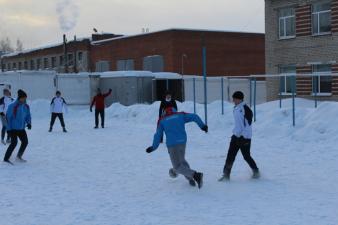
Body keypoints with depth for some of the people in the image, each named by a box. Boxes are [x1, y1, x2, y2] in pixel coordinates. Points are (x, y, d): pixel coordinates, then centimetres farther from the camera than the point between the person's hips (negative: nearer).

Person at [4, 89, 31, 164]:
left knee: (25, 142, 9)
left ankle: (19, 156, 29)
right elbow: (8, 117, -14)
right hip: (13, 128, -7)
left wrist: (29, 123, -9)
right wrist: (9, 128, -15)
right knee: (14, 143, -15)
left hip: (21, 128, 7)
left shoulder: (26, 107, 1)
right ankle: (6, 158, -5)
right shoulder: (13, 106, -18)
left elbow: (28, 116, 10)